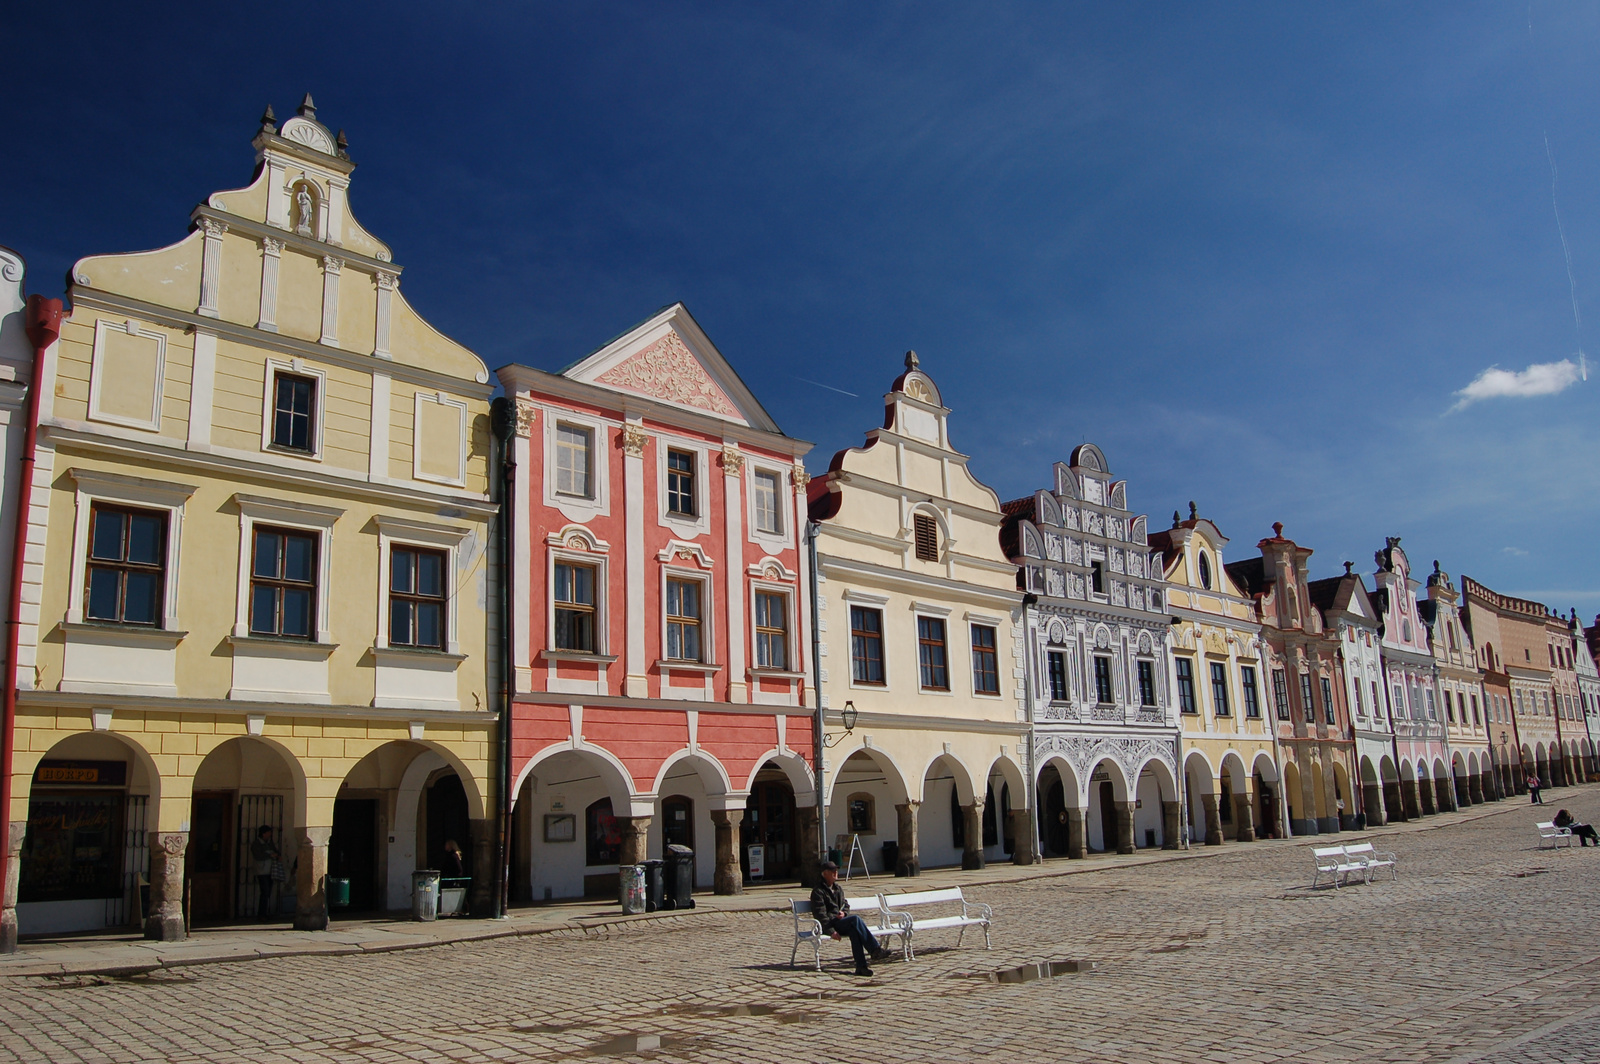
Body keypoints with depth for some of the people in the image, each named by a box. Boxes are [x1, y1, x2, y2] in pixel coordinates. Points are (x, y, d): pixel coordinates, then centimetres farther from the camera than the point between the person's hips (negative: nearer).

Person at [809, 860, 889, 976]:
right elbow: (820, 914, -10)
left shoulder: (838, 888, 22)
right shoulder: (818, 891, -3)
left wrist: (844, 913, 2)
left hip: (841, 921, 7)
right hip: (830, 924, -7)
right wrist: (831, 931, -20)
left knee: (854, 931, -30)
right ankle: (875, 950, -33)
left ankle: (861, 966, -36)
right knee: (856, 920, -31)